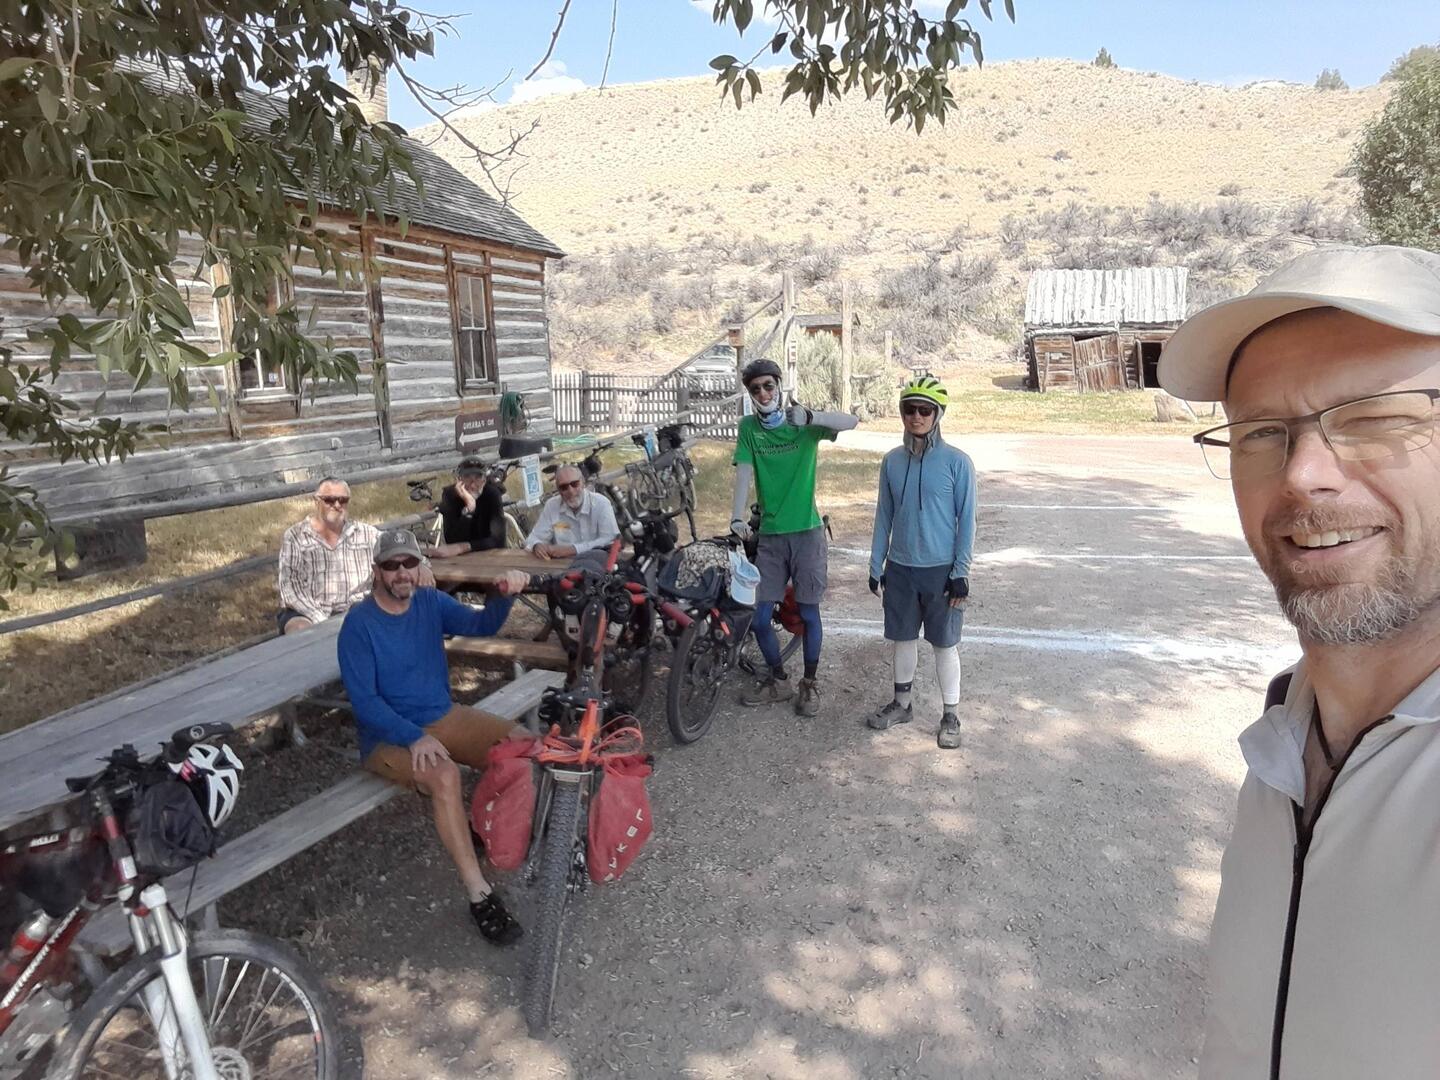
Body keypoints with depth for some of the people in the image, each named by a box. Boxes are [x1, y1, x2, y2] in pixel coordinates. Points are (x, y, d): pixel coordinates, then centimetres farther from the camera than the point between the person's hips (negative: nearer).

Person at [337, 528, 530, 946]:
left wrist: (505, 595, -37)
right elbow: (363, 700, -17)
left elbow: (480, 624, -15)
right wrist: (414, 738, -29)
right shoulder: (359, 624, -12)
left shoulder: (431, 602, 1)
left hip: (444, 717, 5)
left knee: (524, 746, -16)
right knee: (444, 774, -35)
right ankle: (480, 896, -27)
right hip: (389, 735, -5)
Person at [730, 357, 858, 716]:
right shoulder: (749, 427, 3)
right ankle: (778, 681, 24)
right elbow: (744, 474, -5)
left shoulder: (803, 423, -3)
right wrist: (737, 516, -19)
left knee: (809, 612, 4)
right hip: (770, 535, 2)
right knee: (758, 618, 2)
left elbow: (850, 422, -19)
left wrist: (811, 416, -36)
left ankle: (810, 684, 22)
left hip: (807, 532, -2)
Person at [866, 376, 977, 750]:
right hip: (900, 568, 4)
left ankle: (951, 715, 21)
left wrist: (960, 572, -9)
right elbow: (884, 516, 9)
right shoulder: (892, 461, 3)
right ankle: (901, 703, 32)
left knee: (944, 644, 6)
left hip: (941, 570, -4)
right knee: (903, 638, 15)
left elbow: (966, 520, -6)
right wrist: (876, 566, 8)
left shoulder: (956, 461, -9)